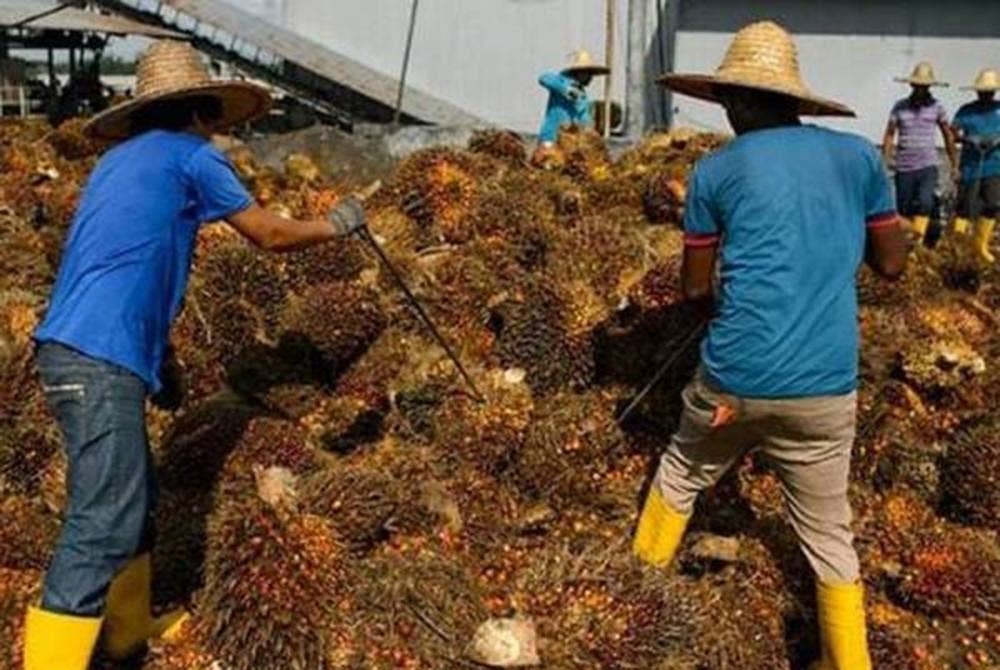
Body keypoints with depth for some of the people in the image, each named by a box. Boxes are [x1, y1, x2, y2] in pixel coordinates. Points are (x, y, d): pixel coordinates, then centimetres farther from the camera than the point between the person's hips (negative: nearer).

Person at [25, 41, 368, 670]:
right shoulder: (191, 155, -1)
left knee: (132, 497, 20)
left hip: (74, 349, 9)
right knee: (104, 522, -10)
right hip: (101, 357, -9)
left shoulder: (121, 159, 23)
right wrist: (338, 224, 21)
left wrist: (158, 354, 32)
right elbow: (270, 234, 4)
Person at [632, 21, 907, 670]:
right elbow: (893, 261, 14)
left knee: (680, 478, 26)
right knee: (829, 534, 15)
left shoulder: (716, 170, 0)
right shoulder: (859, 155, 3)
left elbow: (695, 285, 7)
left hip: (736, 377, 0)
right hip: (826, 387, 1)